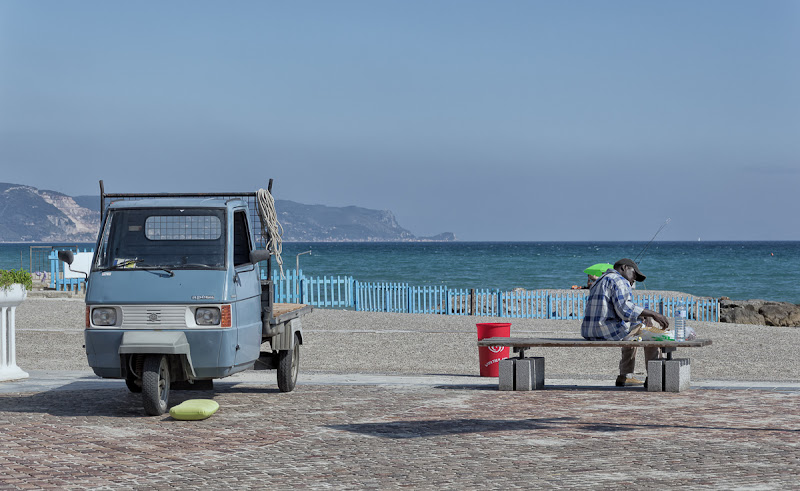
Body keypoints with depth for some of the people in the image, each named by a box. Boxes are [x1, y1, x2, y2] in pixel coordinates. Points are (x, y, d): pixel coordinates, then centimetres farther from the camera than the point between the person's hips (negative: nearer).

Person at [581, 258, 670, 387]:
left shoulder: (600, 282, 25)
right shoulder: (620, 281, -6)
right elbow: (625, 309, -22)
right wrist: (653, 314, -21)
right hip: (609, 331, -10)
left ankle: (625, 377, 28)